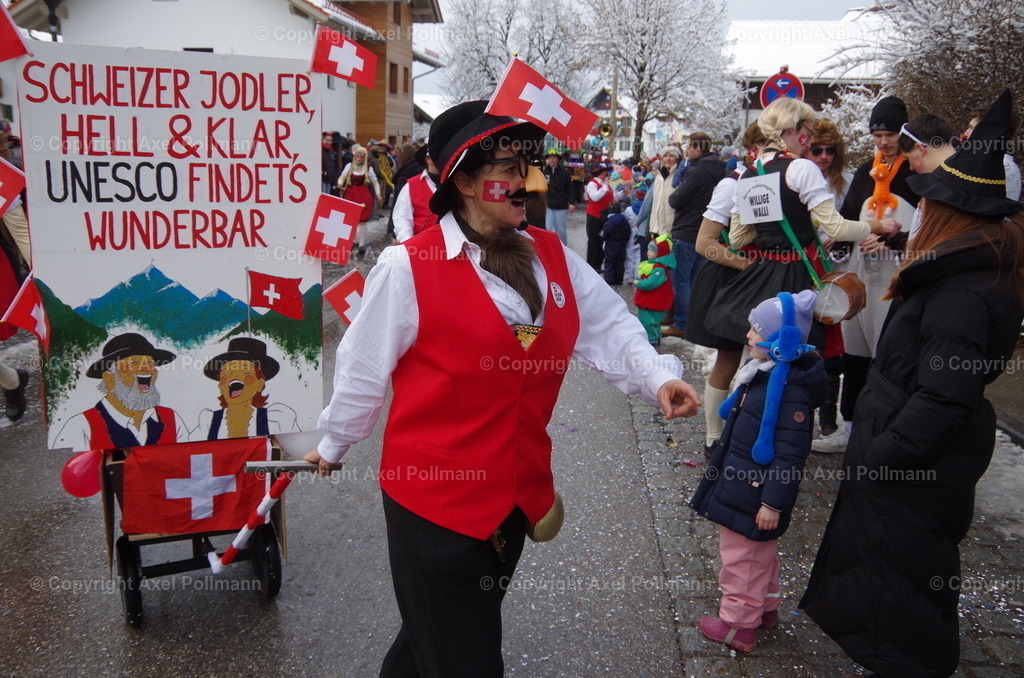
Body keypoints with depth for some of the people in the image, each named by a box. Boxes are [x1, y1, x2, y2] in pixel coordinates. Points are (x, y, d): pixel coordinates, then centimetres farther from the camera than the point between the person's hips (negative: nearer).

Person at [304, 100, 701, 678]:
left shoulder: (554, 257, 1)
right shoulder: (409, 267, -15)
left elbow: (610, 328, 1)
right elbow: (364, 369, -6)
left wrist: (657, 376, -17)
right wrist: (334, 446, 6)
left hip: (519, 490, 6)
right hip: (435, 493, -6)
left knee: (470, 625, 28)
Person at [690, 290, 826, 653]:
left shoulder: (792, 391, -27)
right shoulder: (764, 373, 3)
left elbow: (790, 455, -26)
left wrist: (773, 502, -24)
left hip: (752, 495, -10)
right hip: (738, 484, 10)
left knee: (742, 556, 6)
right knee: (759, 553, 26)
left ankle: (738, 625, 23)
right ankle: (765, 607, 44)